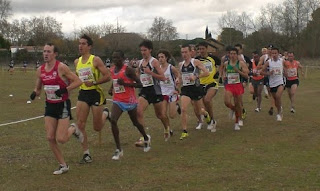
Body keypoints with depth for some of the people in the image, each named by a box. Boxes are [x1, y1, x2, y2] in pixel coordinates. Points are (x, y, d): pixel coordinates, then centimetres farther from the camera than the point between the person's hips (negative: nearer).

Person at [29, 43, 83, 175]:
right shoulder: (40, 70, 2)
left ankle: (73, 129, 25)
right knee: (50, 138, -1)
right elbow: (38, 88, 15)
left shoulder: (61, 67, -15)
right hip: (50, 105, 6)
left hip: (63, 105, -5)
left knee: (61, 139, -10)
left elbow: (78, 81, -13)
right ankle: (63, 165, 13)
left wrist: (65, 90, -26)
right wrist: (35, 93, -7)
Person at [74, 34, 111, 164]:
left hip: (95, 93, -5)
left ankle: (105, 114, 37)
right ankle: (86, 154, 3)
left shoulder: (96, 60, -9)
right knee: (80, 125, -7)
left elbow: (107, 76, -12)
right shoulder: (77, 62, 8)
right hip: (83, 94, 5)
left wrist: (94, 82, -22)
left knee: (97, 128, 3)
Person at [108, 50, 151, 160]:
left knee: (135, 122, 14)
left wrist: (125, 83, -26)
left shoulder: (128, 70, -15)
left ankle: (146, 138, 46)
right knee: (113, 121, -18)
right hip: (117, 101, 5)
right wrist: (111, 89, 5)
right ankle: (118, 149, -13)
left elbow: (139, 84, -16)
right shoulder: (111, 70, 5)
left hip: (130, 101, -4)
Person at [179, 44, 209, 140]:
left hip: (196, 88, -3)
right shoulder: (180, 64, 9)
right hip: (185, 89, 3)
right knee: (183, 109, -16)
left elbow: (206, 73, -13)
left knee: (198, 110, 11)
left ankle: (206, 113, 50)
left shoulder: (195, 62, -6)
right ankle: (184, 132, -11)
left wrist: (196, 76, -23)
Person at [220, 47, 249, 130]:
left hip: (238, 85, -1)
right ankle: (233, 109, 19)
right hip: (228, 85, 2)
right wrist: (223, 75, 6)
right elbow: (222, 70, 27)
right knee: (227, 102, -18)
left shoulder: (241, 63, -4)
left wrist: (237, 70, -19)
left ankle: (237, 122, 22)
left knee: (238, 104, 6)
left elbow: (246, 75, -8)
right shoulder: (226, 63, 5)